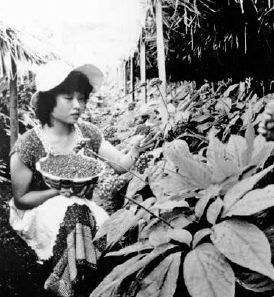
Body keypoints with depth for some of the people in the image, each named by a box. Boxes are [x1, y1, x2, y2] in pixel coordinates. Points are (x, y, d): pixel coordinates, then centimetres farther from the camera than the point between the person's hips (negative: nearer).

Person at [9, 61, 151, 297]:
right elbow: (20, 199, -9)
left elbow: (121, 164, -9)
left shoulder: (88, 133, -5)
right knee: (72, 211, -35)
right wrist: (60, 192, -23)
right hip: (36, 214, -3)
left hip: (79, 208, 4)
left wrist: (136, 149, -31)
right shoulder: (28, 146, -17)